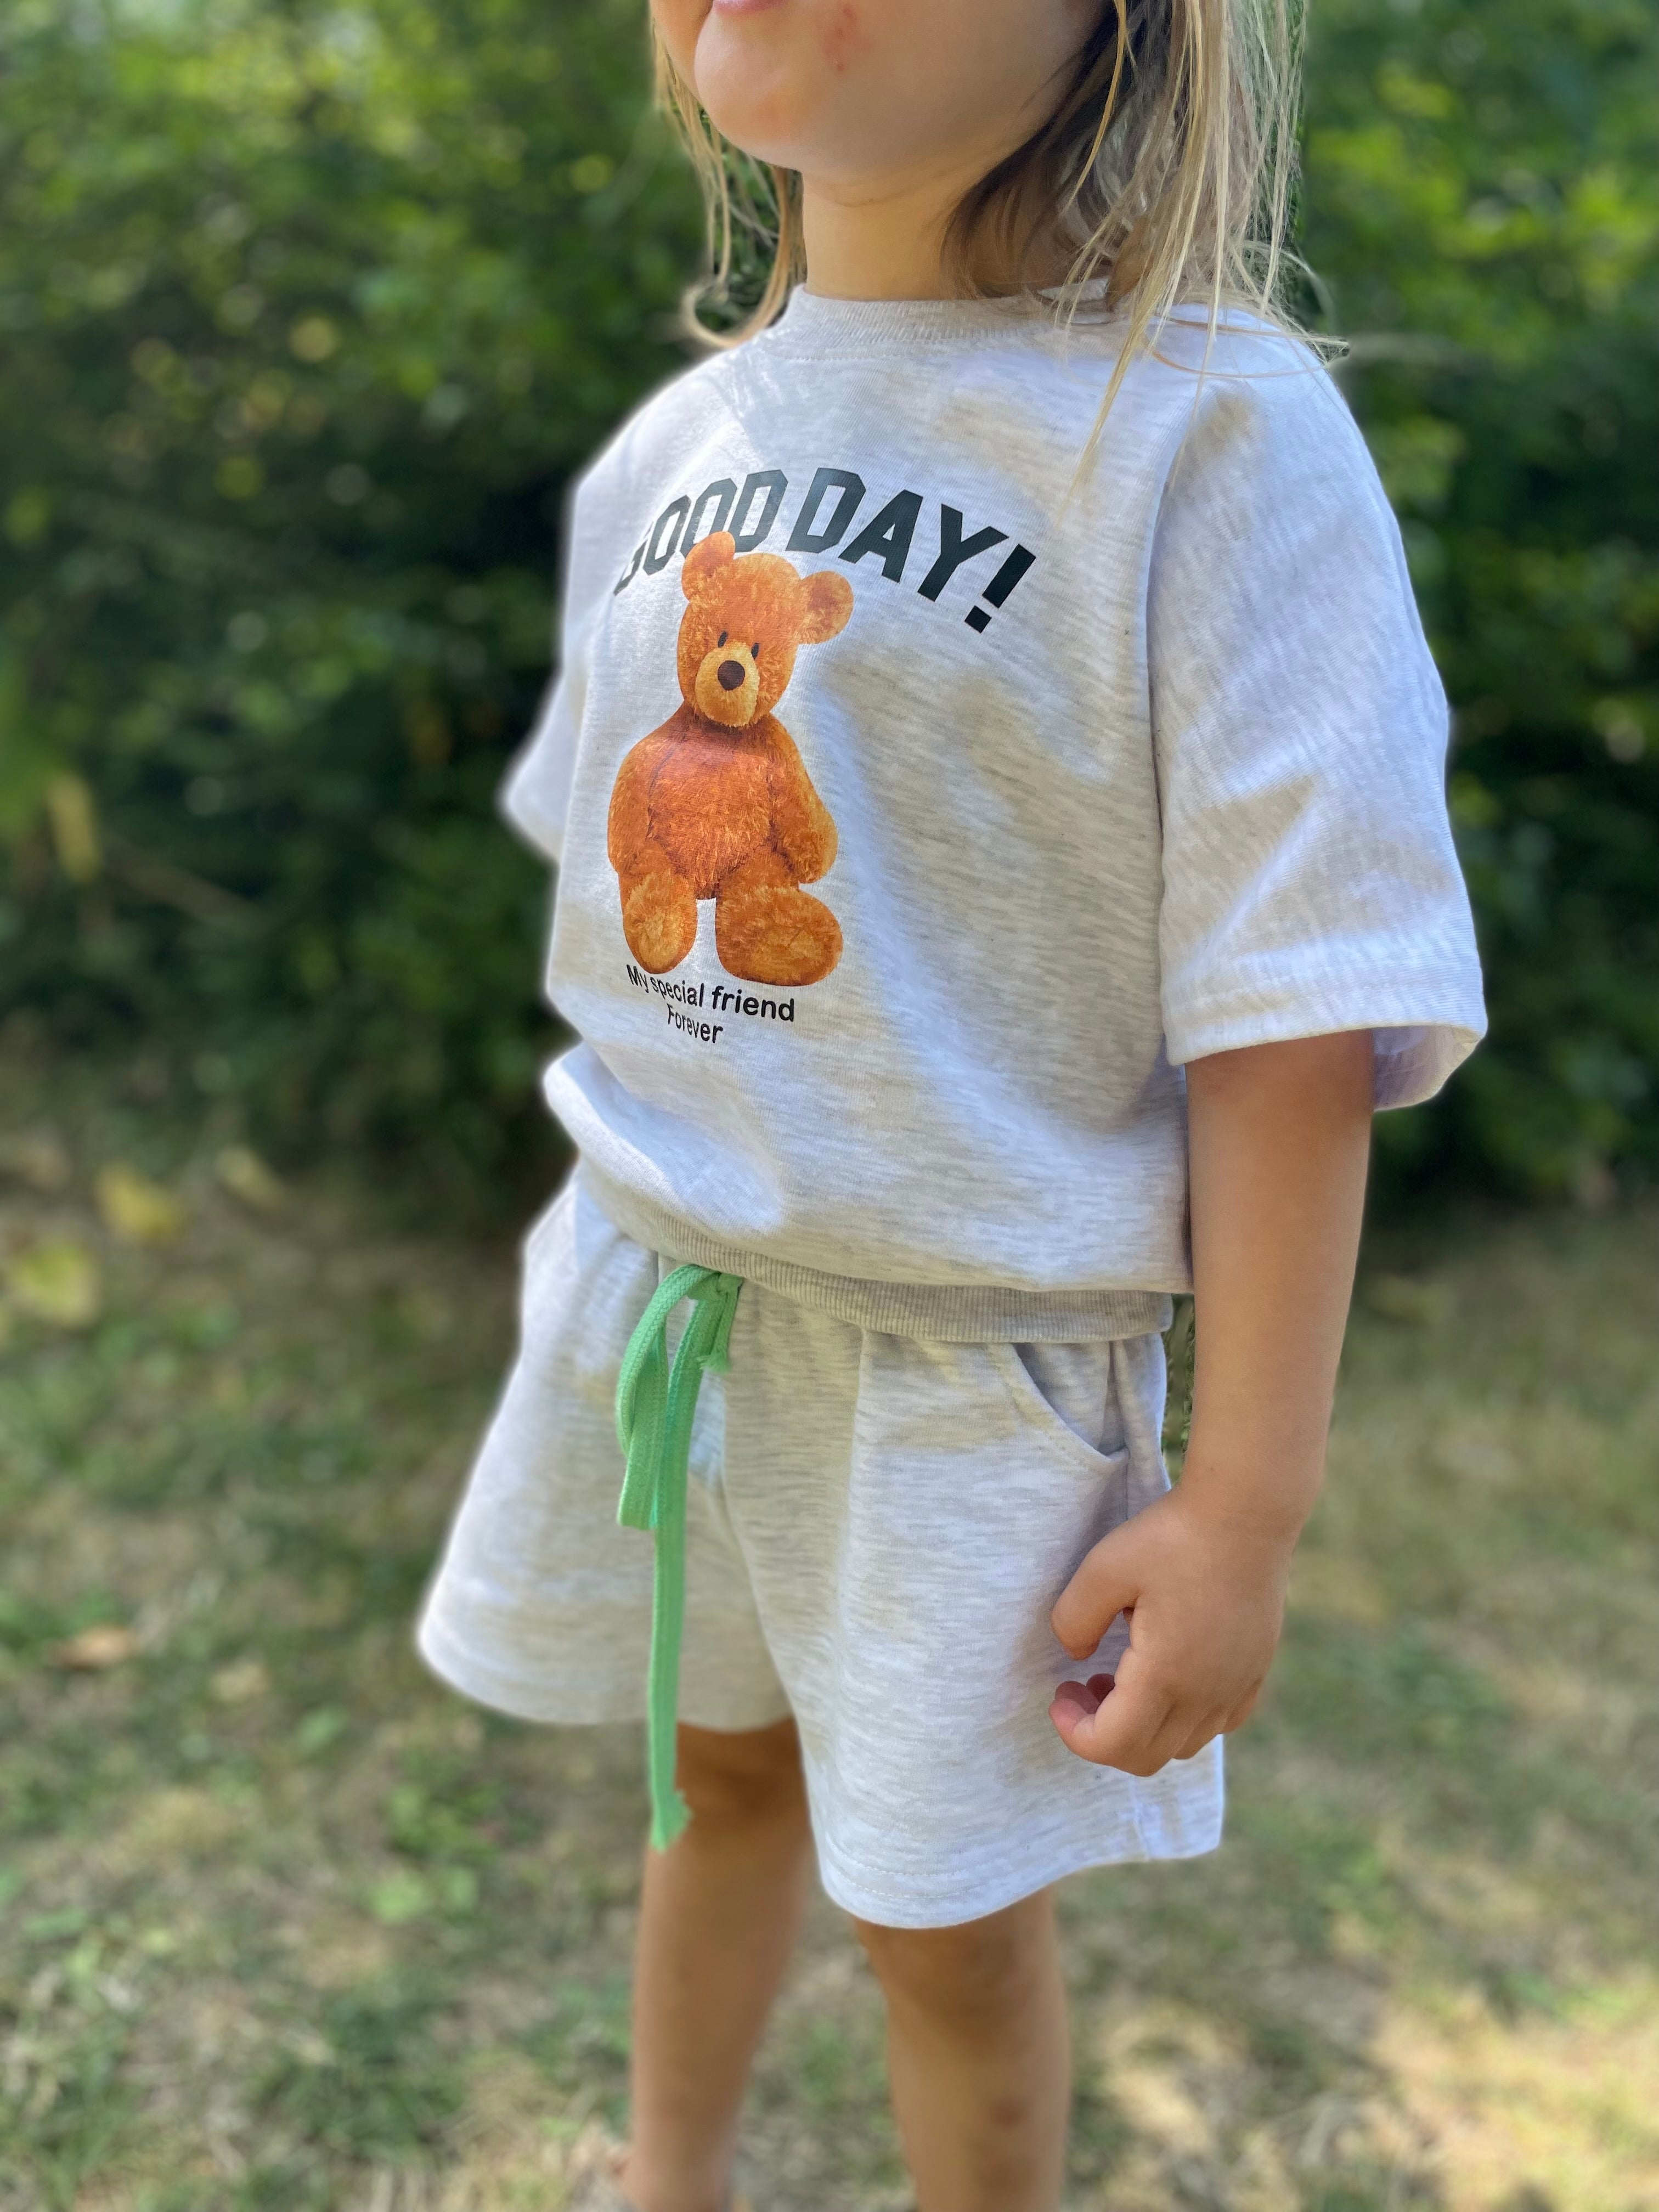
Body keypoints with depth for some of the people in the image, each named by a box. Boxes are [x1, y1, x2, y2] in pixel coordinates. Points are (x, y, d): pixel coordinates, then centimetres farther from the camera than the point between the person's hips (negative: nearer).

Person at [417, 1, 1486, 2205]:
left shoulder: (1210, 432, -17)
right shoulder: (672, 447, 3)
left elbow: (1290, 1013, -18)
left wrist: (1245, 1503, -17)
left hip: (977, 1345, -5)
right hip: (656, 1291, 6)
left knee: (950, 1914, 11)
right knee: (718, 1776, 25)